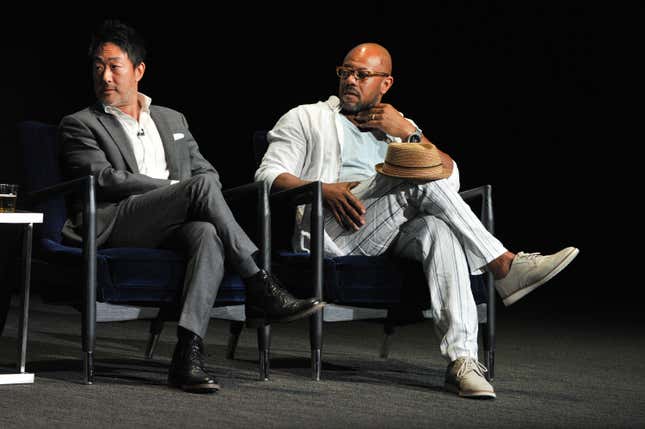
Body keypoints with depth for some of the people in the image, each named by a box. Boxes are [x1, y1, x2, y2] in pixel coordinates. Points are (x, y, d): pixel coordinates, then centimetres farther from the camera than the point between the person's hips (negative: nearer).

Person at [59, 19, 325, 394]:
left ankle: (189, 352, -47)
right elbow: (104, 178, -4)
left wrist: (200, 198, -3)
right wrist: (177, 188, -9)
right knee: (202, 187, -29)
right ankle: (262, 290, -28)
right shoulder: (80, 124, 13)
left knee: (209, 235, -34)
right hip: (117, 225, -4)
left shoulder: (173, 120, 28)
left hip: (176, 227, 4)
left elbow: (207, 171, 23)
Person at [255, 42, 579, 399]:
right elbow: (268, 174, 4)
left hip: (390, 235, 4)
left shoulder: (399, 125, 30)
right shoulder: (306, 119, 20)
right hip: (330, 233, -3)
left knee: (439, 229, -33)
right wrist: (322, 189, -14)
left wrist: (409, 133, 5)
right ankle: (503, 266, -28)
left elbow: (450, 179, 17)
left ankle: (462, 359, -46)